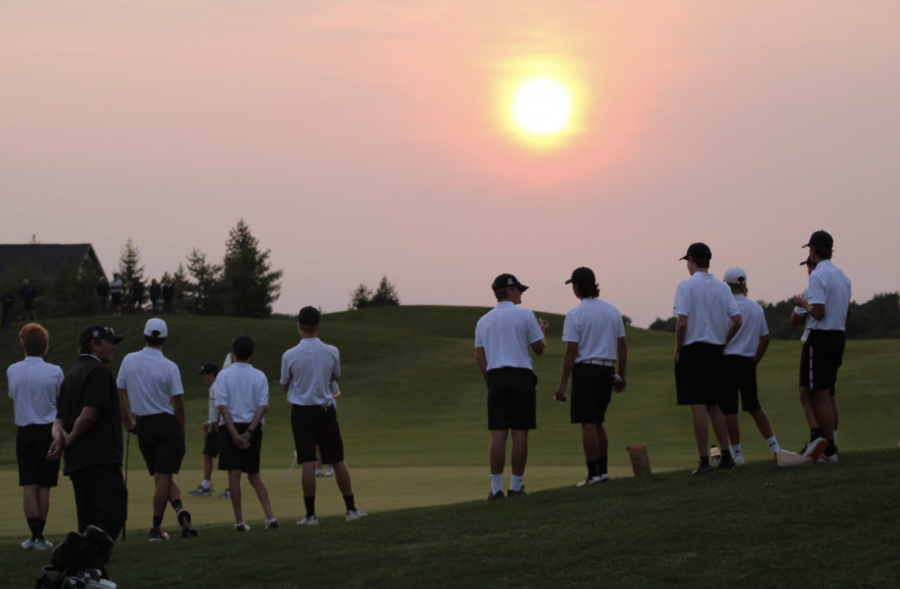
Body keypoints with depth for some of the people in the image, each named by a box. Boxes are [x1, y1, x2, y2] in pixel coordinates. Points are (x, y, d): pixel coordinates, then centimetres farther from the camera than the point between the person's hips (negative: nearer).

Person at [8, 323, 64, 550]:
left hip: (24, 431, 1)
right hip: (49, 430, -1)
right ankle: (40, 535, 6)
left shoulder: (12, 371, -2)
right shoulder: (54, 372, -8)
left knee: (29, 486, 2)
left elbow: (13, 400, 11)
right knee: (44, 486, 4)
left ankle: (35, 534, -6)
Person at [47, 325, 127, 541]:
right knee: (112, 514, -15)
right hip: (100, 458, -9)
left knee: (87, 521, 8)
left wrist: (59, 435, -5)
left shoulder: (70, 375, 23)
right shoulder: (98, 371, -6)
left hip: (75, 460, 9)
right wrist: (70, 440, -2)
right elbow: (89, 414, -15)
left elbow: (59, 419, 16)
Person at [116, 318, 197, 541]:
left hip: (143, 426, 3)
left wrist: (127, 423, 15)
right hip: (167, 423, -3)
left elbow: (119, 393, 5)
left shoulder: (129, 361, 0)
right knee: (163, 476, 0)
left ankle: (179, 508, -4)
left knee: (162, 476, 12)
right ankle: (156, 528, -5)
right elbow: (178, 404, -11)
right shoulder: (169, 367, -10)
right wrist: (181, 431, 2)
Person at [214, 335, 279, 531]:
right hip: (253, 427, 3)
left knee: (234, 474, -1)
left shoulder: (224, 376, -4)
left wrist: (234, 434, -13)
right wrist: (249, 432, -11)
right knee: (254, 475, 11)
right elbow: (263, 406, -7)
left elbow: (222, 406, -11)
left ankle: (239, 521, -3)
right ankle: (270, 518, 0)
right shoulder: (259, 376, 2)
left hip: (231, 427, -3)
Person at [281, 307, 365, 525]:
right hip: (326, 410, 2)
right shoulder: (332, 352, -5)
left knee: (307, 464, -2)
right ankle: (351, 509, 16)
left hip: (301, 412, -2)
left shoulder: (289, 355, -11)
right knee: (338, 461, 10)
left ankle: (310, 514, -3)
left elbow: (285, 385, 3)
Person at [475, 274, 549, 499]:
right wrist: (543, 331, 23)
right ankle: (516, 486, 0)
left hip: (496, 377, 3)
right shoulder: (524, 315, 0)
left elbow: (479, 356, 9)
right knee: (520, 433, 0)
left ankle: (496, 488, -5)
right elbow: (539, 349, 4)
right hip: (521, 376, -3)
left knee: (498, 434, 0)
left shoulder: (484, 321, 12)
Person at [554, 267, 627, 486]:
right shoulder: (612, 310, 8)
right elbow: (622, 346, 9)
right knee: (598, 422, 17)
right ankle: (603, 470, 17)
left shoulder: (575, 315, -9)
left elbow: (571, 351, -13)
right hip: (607, 370, 6)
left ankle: (594, 474, -5)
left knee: (588, 424, -3)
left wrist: (563, 383, -10)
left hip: (585, 370, -6)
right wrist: (622, 375, 16)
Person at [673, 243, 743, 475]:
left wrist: (678, 350, -5)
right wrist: (723, 342, 12)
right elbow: (737, 320, 1)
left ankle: (704, 461, -5)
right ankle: (726, 456, 15)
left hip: (692, 350, -5)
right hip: (716, 351, 5)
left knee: (698, 406, -4)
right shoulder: (722, 287, 7)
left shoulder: (687, 285, -9)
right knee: (714, 405, 15)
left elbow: (682, 322, -16)